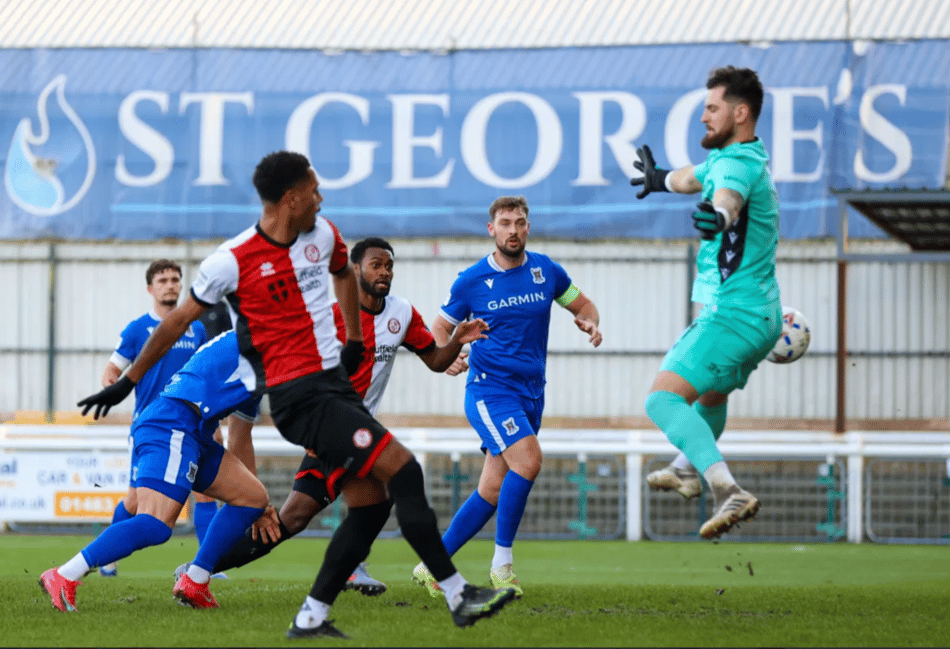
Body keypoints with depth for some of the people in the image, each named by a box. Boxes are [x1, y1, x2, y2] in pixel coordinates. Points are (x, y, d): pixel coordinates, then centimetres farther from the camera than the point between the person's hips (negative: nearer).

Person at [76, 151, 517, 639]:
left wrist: (355, 340, 30)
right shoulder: (232, 261, -10)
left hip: (335, 383, 8)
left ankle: (310, 618, 8)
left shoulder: (323, 235, 8)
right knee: (404, 471, -17)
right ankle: (459, 595, -15)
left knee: (370, 504, 2)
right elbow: (179, 320, 2)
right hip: (300, 397, -8)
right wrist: (128, 382, 9)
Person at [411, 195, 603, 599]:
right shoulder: (471, 281, -4)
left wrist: (589, 323, -5)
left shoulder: (546, 271, 5)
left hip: (531, 394, 5)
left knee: (493, 490, 4)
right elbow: (440, 328, 7)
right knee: (527, 459, -26)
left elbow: (582, 305, 18)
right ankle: (502, 562, -15)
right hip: (489, 388, -5)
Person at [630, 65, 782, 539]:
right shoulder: (730, 158, 13)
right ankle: (688, 470, 60)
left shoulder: (740, 163, -19)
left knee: (663, 399, -23)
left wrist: (717, 217, -66)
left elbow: (727, 199, -44)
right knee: (711, 391, 35)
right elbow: (693, 178, 37)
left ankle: (728, 491, -37)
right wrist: (661, 179, 57)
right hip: (760, 316, 11)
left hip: (733, 316, -11)